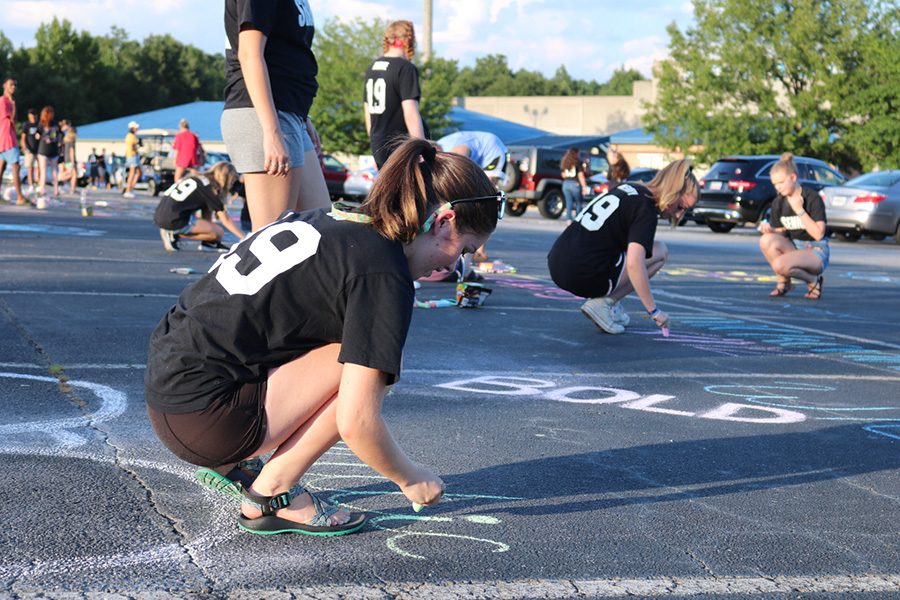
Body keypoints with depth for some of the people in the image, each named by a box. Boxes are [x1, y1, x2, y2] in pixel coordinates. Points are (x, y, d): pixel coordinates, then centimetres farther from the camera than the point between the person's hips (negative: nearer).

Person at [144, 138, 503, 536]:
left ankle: (232, 463, 16)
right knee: (370, 362, -9)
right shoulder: (384, 274, -15)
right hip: (204, 419, -9)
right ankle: (274, 491, -3)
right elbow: (356, 423, -18)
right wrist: (410, 479, 1)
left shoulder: (336, 221, 11)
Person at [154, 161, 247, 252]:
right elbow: (226, 220, -3)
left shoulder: (195, 178, 20)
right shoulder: (209, 187, -4)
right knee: (219, 232, -3)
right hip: (173, 222, -9)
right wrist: (244, 238, 4)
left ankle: (207, 243, 13)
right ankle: (175, 236, -5)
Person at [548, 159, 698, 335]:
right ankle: (603, 304, -3)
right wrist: (653, 311, -15)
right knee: (660, 252, 3)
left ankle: (608, 302, 15)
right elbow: (634, 264, -22)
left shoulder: (628, 188, 16)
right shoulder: (646, 210, -10)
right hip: (583, 277, -9)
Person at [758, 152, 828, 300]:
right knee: (767, 240, -25)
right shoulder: (778, 203, 1)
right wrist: (770, 230, -15)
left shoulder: (812, 198, -15)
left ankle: (813, 280, -3)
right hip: (793, 247, 6)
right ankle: (783, 282, -5)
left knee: (779, 265, -33)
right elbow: (781, 233, 8)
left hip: (816, 251, -6)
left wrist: (799, 210, -24)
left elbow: (818, 234, -20)